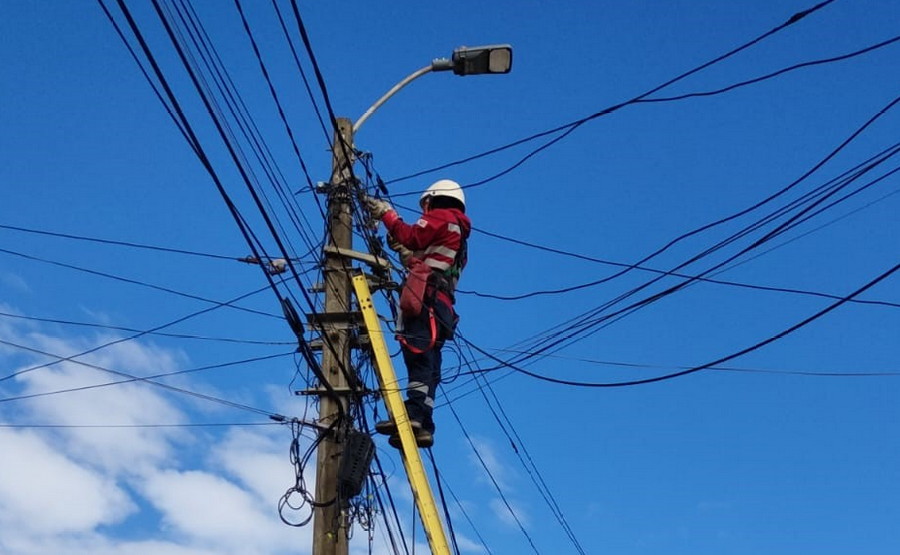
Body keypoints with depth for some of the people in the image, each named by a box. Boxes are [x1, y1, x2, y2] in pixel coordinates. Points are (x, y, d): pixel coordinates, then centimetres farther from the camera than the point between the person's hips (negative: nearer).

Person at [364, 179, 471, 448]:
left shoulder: (441, 217, 10)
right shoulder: (459, 237, 35)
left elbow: (410, 236, -5)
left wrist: (386, 214, 7)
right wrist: (402, 250, 32)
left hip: (424, 296, -10)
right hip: (442, 306, 10)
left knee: (417, 354, -23)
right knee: (428, 364, 1)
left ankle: (414, 415, -36)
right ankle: (423, 426, -7)